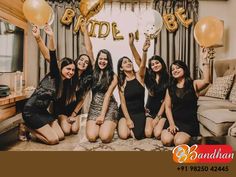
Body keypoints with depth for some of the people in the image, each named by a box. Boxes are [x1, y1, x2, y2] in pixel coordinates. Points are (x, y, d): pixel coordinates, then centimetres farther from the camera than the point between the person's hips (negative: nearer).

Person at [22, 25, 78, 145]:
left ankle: (34, 128, 17)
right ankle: (28, 128, 8)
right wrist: (51, 37, -42)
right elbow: (53, 59, -29)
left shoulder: (67, 84, 7)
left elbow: (66, 102, 13)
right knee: (53, 140, -11)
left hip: (43, 111, 8)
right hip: (31, 111, -8)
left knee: (61, 136, 5)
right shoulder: (54, 75, -13)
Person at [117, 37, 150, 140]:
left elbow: (142, 65, -26)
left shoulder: (139, 76, -3)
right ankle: (122, 125, 14)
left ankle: (131, 128, 16)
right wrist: (128, 119, -15)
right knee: (123, 135, -21)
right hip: (125, 112, 0)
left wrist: (144, 51, -46)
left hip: (139, 112, 0)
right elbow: (123, 102, -7)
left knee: (138, 136, -18)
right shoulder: (121, 82, -3)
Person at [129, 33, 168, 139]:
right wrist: (131, 44, -17)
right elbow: (138, 60, -7)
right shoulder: (149, 76, 2)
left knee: (158, 134, -20)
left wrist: (158, 117, -10)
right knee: (148, 134, -16)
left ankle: (163, 125, 14)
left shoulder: (167, 79, -4)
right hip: (150, 109, 2)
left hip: (162, 110, -2)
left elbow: (166, 99, -6)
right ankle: (153, 123, 18)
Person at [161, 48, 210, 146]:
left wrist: (204, 60, -29)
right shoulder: (170, 88, 8)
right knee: (166, 141, -21)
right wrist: (171, 124, -10)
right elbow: (168, 107, 3)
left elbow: (206, 81, -25)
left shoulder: (194, 84, -1)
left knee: (179, 142, -24)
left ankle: (187, 137, 10)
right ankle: (175, 134, 13)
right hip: (174, 120, 3)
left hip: (189, 122, -2)